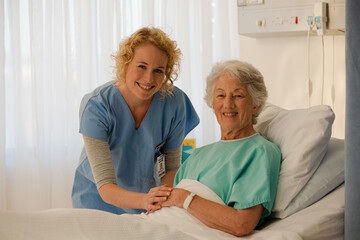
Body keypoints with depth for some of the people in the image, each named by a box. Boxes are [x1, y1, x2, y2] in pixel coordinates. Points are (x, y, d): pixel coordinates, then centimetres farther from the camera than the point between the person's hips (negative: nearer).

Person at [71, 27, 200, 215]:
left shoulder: (174, 102, -16)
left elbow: (172, 168, -5)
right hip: (98, 198, -1)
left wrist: (162, 198, -26)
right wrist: (144, 200, -47)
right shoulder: (95, 106, -25)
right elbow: (105, 187, -29)